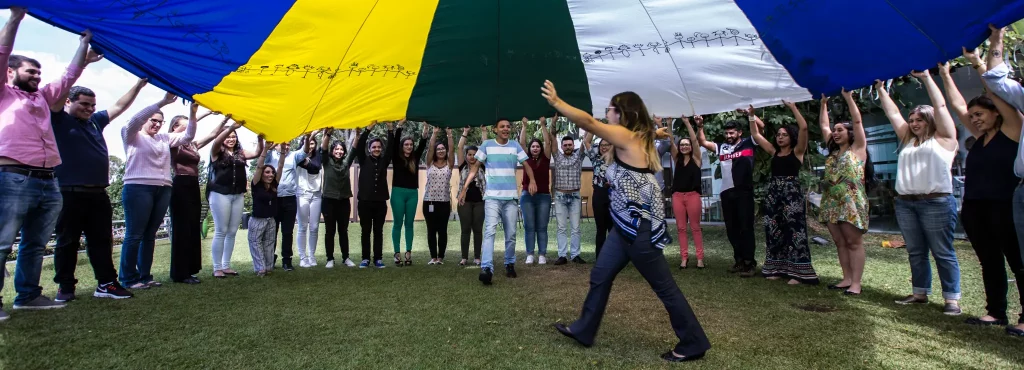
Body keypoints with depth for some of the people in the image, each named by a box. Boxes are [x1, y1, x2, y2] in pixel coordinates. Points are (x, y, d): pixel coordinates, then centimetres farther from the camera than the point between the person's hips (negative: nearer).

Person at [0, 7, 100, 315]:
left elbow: (70, 75, 27)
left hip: (49, 183, 6)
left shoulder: (43, 97, 25)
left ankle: (28, 295, 18)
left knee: (35, 245, 10)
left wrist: (84, 43, 27)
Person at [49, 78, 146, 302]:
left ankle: (106, 284, 12)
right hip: (70, 193, -5)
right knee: (67, 242, 3)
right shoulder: (59, 119, 1)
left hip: (98, 193, 5)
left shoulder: (95, 121, 16)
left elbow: (119, 107, 24)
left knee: (101, 240, 7)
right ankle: (65, 286, 13)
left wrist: (139, 84, 21)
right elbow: (58, 94, -13)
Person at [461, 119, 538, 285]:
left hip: (510, 197, 3)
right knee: (490, 231, -18)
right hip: (492, 197, -3)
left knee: (511, 234, 9)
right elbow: (475, 167, 4)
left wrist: (532, 180, -14)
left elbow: (526, 165, 8)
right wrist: (465, 187, -5)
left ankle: (510, 264, 26)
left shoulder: (515, 146, 8)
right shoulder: (487, 145, 2)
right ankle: (486, 268, -23)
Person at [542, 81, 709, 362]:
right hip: (627, 225, 10)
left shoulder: (627, 136, -13)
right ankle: (583, 330, 26)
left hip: (640, 226, -10)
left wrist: (555, 102, -11)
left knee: (664, 286, 2)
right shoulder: (639, 138, 11)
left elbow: (587, 122, -18)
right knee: (600, 275, 14)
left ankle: (693, 344, 17)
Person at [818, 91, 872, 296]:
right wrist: (824, 104, 22)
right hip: (832, 203, 7)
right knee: (840, 242, 8)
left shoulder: (857, 148, 2)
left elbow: (857, 121, -6)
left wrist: (848, 97, -4)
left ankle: (856, 283, -3)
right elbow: (824, 126, 22)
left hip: (851, 202, -7)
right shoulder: (833, 151, 17)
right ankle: (847, 278, 14)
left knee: (854, 242, -4)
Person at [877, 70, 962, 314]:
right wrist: (881, 90, 20)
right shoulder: (908, 140, 19)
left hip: (936, 203, -6)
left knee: (943, 253, -2)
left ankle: (952, 299, 3)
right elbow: (893, 113, 21)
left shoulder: (944, 138, 4)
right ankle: (920, 293, 17)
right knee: (916, 252, 10)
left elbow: (940, 106, -3)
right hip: (905, 203, 6)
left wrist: (926, 77, -1)